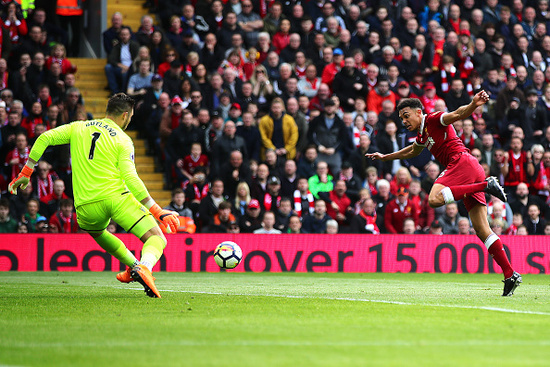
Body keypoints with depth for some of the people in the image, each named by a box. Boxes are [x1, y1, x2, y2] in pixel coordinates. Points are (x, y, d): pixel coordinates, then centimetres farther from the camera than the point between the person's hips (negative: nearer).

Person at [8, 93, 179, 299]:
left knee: (96, 232, 38)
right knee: (157, 239, -6)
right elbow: (130, 178, -8)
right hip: (116, 197, -4)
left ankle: (133, 265, 36)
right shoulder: (123, 140, 4)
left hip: (86, 206, 4)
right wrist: (157, 211, -9)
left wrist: (25, 173, 19)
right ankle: (144, 267, -37)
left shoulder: (78, 128, 16)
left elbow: (44, 139, 11)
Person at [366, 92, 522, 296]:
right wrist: (385, 157, 58)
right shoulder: (422, 134, 28)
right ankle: (510, 275, -7)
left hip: (462, 162, -9)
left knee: (434, 199, -30)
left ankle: (485, 185, -27)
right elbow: (411, 151, 49)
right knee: (481, 230, 0)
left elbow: (458, 114, -15)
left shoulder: (433, 120, 2)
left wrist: (473, 105, -35)